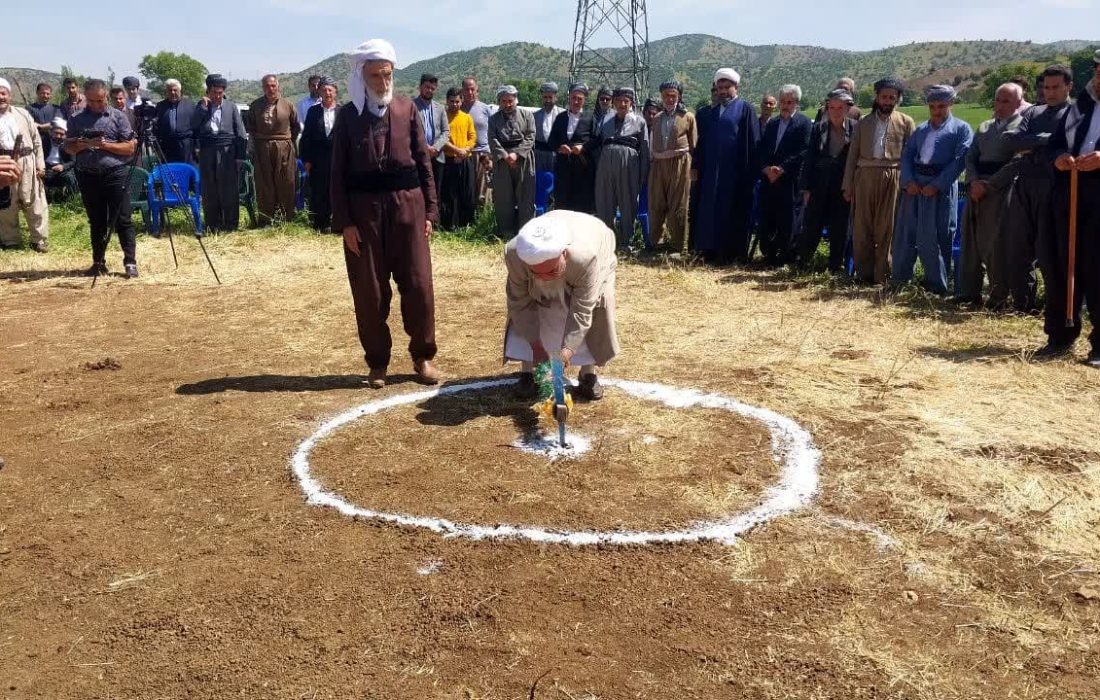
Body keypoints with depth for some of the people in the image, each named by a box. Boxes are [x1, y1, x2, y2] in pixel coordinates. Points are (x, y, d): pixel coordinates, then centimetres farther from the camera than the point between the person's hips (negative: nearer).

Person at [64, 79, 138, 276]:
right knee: (96, 221, 10)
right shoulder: (76, 119, 9)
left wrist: (105, 145, -15)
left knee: (122, 220, -4)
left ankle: (130, 262, -3)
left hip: (116, 173, -3)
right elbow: (69, 148, 10)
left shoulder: (118, 117, 1)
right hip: (88, 176, 3)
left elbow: (130, 147, -3)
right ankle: (98, 262, 17)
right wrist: (84, 144, -11)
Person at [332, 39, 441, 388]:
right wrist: (344, 221, -6)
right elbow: (338, 172, 1)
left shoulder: (407, 108, 6)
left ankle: (423, 355, 18)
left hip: (407, 205, 1)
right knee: (370, 291, 4)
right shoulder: (347, 115, 3)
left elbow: (423, 161, 7)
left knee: (418, 285, 2)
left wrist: (429, 210, 2)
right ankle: (377, 362, 18)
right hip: (364, 209, -1)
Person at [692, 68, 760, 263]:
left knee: (733, 211, -1)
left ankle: (734, 251, 5)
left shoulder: (745, 109, 0)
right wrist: (696, 165, 9)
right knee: (711, 210, 4)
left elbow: (752, 142, -5)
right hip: (711, 171, 5)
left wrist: (750, 170, -11)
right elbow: (702, 141, 17)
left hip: (736, 171, -5)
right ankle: (711, 248, 10)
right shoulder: (712, 112, 17)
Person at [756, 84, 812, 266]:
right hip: (768, 178, 5)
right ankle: (768, 253, 11)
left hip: (790, 181, -5)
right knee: (766, 219, 2)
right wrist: (766, 168, -5)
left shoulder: (804, 123, 1)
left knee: (786, 219, -3)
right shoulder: (771, 124, 19)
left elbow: (803, 152, -8)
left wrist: (781, 169, -14)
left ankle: (785, 255, 5)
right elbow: (761, 150, 14)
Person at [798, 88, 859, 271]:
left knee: (839, 229, 5)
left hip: (844, 187, -1)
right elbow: (809, 159, 4)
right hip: (819, 187, 1)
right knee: (811, 227, 2)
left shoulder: (856, 128, -1)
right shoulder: (818, 128, 4)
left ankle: (835, 266, 15)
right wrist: (806, 188, -1)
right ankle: (802, 263, 14)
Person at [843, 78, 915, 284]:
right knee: (862, 228, 3)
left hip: (892, 178, -2)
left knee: (886, 229, -1)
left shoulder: (906, 122, 8)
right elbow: (852, 155, 12)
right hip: (865, 176, 2)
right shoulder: (864, 122, 14)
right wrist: (848, 185, 5)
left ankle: (881, 275, 5)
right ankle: (863, 273, 11)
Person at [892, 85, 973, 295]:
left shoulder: (961, 129, 4)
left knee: (936, 237, -4)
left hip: (941, 187, -5)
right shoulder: (920, 129, 20)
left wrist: (937, 185, -15)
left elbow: (960, 160, -7)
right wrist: (908, 181, -6)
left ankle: (937, 287, 5)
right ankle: (899, 281, 17)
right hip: (914, 184, 5)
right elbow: (907, 155, 12)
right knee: (905, 234, 6)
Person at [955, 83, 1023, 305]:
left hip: (1001, 193, -6)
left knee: (996, 245, -5)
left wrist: (987, 185, -15)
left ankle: (999, 299, 3)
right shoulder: (984, 127, 18)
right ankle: (968, 293, 14)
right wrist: (974, 182, -5)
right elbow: (970, 157, 13)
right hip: (977, 191, 7)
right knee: (970, 243, 7)